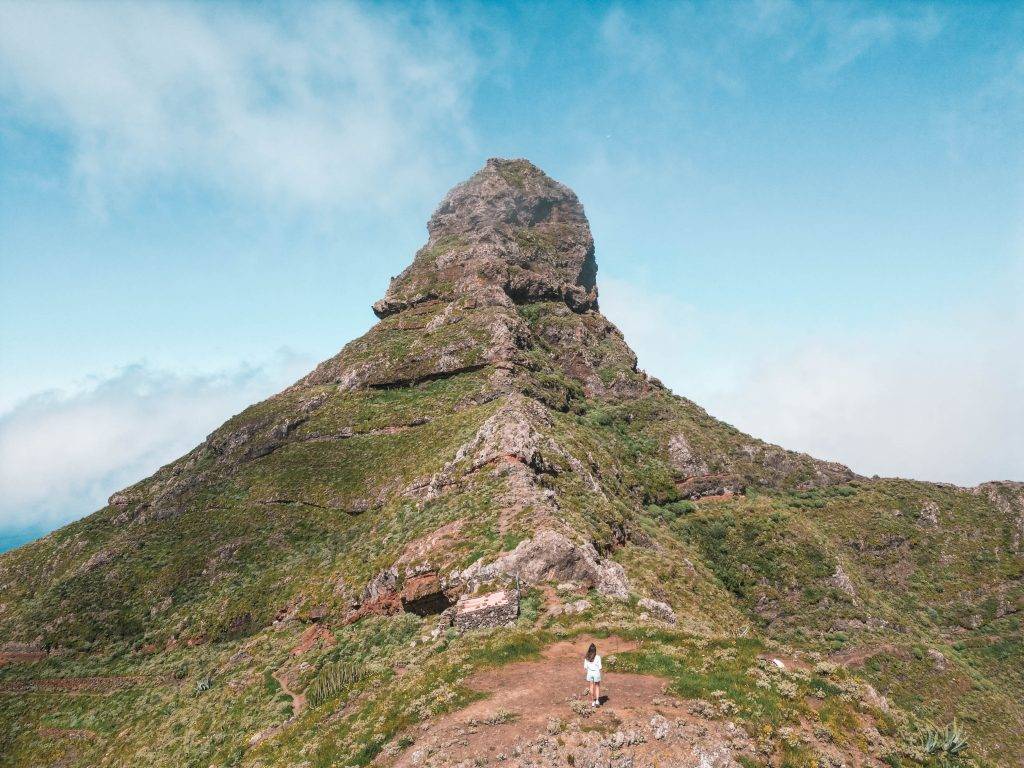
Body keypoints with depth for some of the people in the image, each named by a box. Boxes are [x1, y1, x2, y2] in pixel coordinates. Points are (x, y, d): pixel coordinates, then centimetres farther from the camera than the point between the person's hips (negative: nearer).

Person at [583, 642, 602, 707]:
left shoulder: (587, 658, -6)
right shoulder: (597, 657, -13)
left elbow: (585, 667, -1)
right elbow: (599, 667, -8)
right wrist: (600, 674, 4)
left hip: (590, 673, 2)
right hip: (596, 673, -2)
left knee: (591, 687, 14)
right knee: (597, 687, 16)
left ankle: (592, 702, 20)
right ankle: (597, 700, 5)